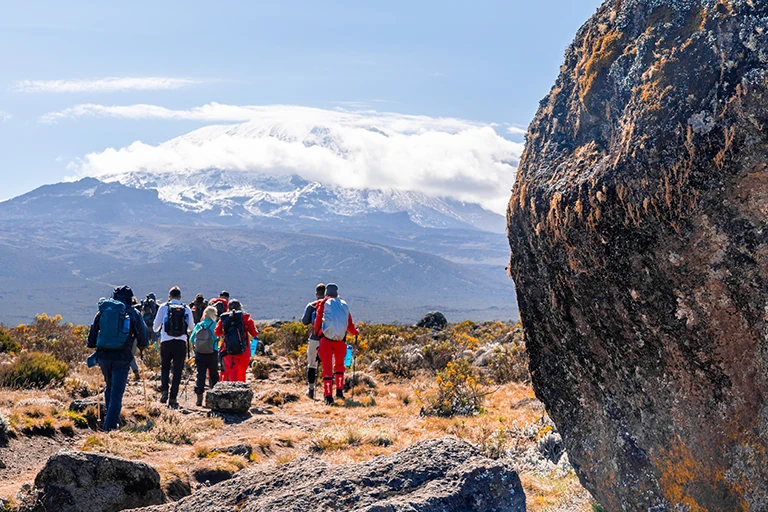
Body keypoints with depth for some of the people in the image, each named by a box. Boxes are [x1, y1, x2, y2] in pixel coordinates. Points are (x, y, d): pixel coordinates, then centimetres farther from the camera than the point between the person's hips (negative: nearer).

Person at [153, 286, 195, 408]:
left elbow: (155, 327, 5)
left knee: (164, 367, 15)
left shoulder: (163, 307, 1)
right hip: (181, 343, 0)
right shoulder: (187, 309, 4)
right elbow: (191, 327, 14)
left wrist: (157, 329, 29)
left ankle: (164, 390, -6)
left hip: (166, 342, 0)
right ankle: (173, 398, 2)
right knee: (177, 370, 5)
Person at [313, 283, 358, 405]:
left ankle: (328, 396, -8)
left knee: (327, 367, -2)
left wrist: (315, 330, 21)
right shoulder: (344, 305, 11)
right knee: (339, 365, 23)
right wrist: (355, 332, 36)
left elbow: (318, 321, 2)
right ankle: (339, 391, 26)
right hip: (340, 340, 3)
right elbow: (349, 324, 17)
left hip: (326, 339, -3)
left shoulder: (323, 304, 2)